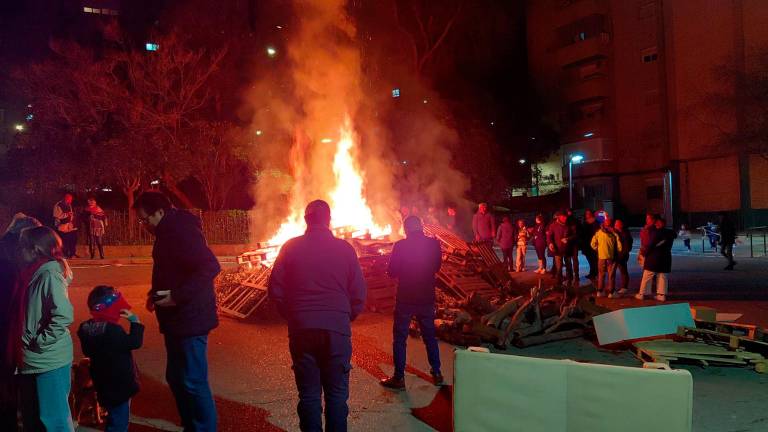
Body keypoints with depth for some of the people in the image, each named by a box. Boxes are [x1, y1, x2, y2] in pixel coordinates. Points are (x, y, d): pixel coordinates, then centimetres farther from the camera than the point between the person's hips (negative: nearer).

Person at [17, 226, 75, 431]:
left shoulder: (49, 274, -18)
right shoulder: (36, 273, 9)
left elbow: (64, 315, -26)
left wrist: (39, 342, -19)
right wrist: (29, 344, 9)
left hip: (50, 359, -9)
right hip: (34, 359, 9)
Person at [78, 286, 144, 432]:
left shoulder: (86, 328, 2)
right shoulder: (112, 330, -27)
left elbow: (87, 352, 15)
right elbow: (134, 342, -23)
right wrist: (135, 321, -17)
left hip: (104, 382, 9)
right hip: (118, 383, -9)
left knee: (114, 418, 26)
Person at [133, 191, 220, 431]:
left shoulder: (182, 231, -19)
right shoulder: (168, 232, 12)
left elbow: (210, 267, -29)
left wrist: (177, 296, -26)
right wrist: (156, 293, 10)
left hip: (190, 319, -11)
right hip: (176, 319, 11)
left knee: (193, 382, -2)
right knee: (176, 378, 18)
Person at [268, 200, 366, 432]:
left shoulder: (291, 247, 0)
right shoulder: (345, 249, 0)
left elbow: (275, 291, 2)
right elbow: (359, 295, 1)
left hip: (301, 328, 1)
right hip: (337, 329, 0)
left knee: (308, 393, 10)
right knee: (337, 392, 9)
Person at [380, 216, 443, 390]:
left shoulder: (400, 246, -14)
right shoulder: (433, 244, -4)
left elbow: (391, 272, -8)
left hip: (405, 299, -3)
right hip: (427, 298, 4)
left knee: (399, 338, 6)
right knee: (430, 336, 17)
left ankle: (399, 377, 9)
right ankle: (437, 373, 23)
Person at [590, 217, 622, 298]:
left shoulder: (598, 232, -4)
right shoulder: (614, 234, -10)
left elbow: (593, 244, -1)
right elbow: (619, 247, -9)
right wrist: (616, 252, 10)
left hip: (601, 257, 2)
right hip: (611, 257, -2)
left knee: (601, 274, 13)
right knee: (611, 275, 7)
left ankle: (600, 291, 16)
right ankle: (611, 293, 8)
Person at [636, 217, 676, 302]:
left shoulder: (657, 232, -14)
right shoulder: (670, 233, 4)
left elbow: (651, 245, -15)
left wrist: (646, 254, -4)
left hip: (653, 257, -5)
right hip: (665, 258, 5)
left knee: (647, 277, 2)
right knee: (662, 277, 10)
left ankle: (642, 294, 6)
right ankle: (662, 295, 7)